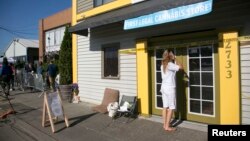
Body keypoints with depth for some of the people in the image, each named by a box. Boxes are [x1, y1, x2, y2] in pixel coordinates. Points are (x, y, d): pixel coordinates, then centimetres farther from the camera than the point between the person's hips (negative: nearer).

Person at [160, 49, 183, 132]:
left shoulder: (163, 65, 10)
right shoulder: (170, 64, -15)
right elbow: (181, 67, -13)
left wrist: (173, 61, 18)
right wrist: (175, 59, -4)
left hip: (163, 87, 8)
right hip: (170, 88, -8)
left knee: (165, 107, 12)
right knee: (171, 107, 0)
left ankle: (164, 124, 20)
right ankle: (167, 126, 4)